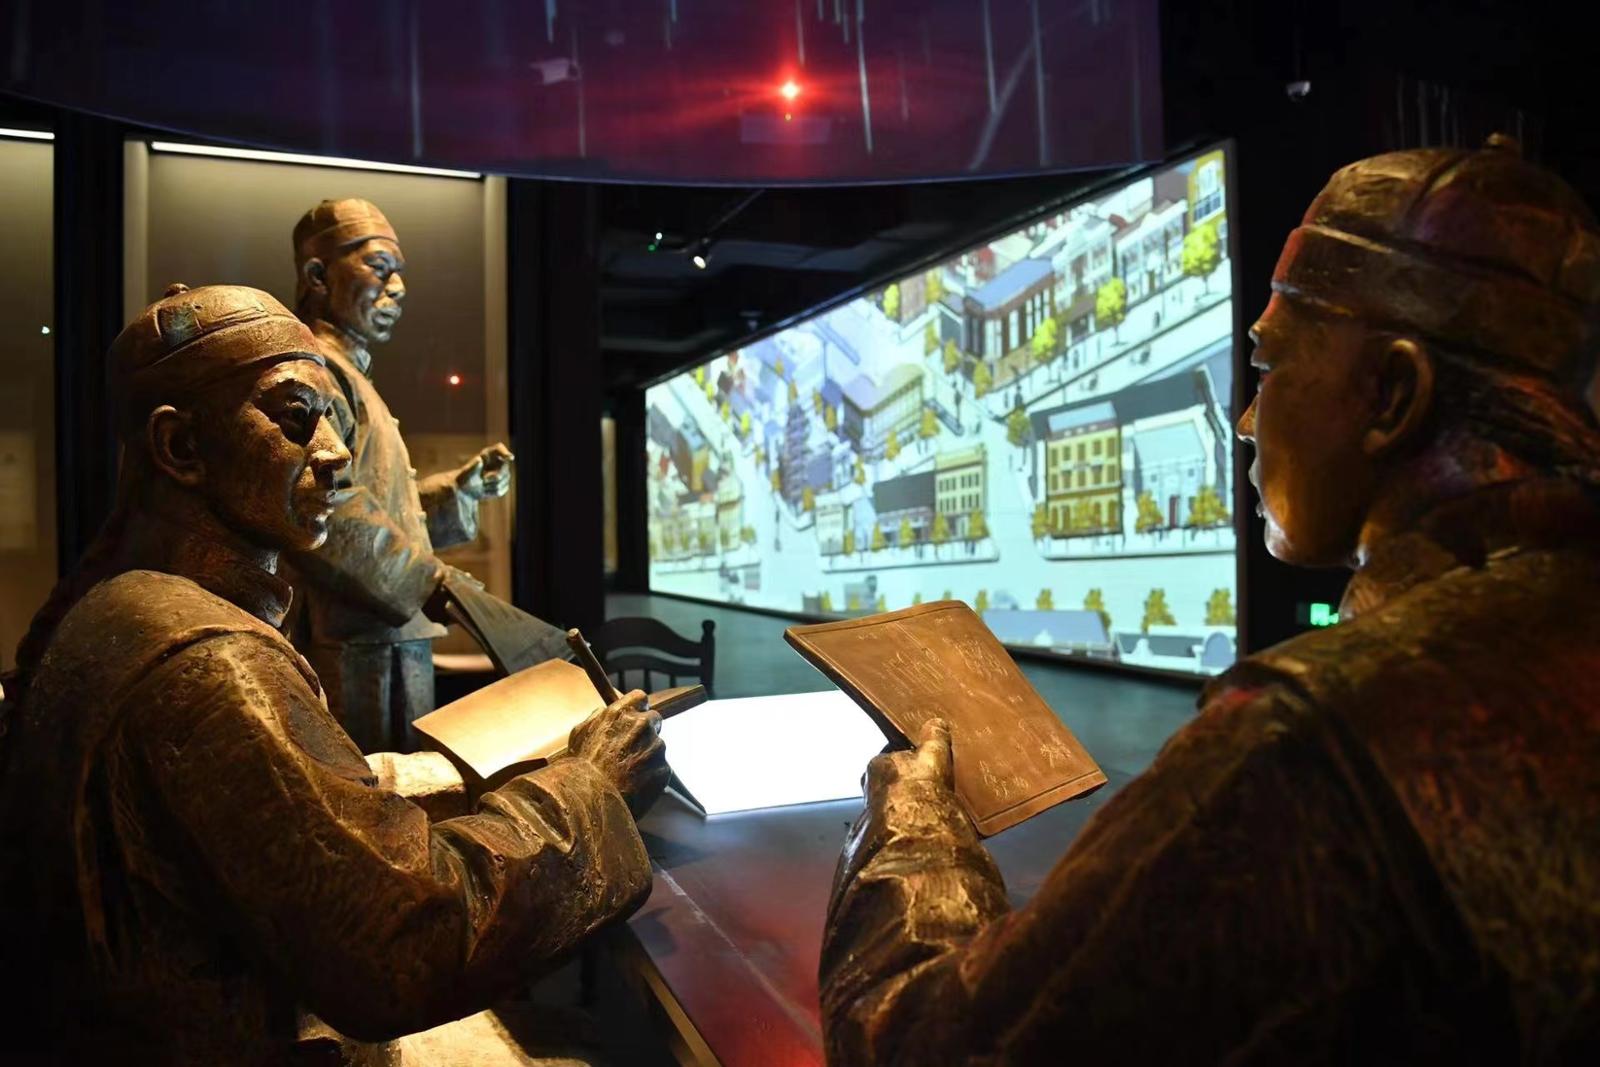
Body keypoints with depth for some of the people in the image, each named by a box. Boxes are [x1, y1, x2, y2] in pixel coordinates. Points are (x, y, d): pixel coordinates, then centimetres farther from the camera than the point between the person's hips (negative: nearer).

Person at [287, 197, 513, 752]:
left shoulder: (347, 374, 23)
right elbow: (324, 509, -24)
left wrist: (460, 488, 14)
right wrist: (430, 581, -17)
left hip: (387, 641, 10)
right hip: (352, 648, -10)